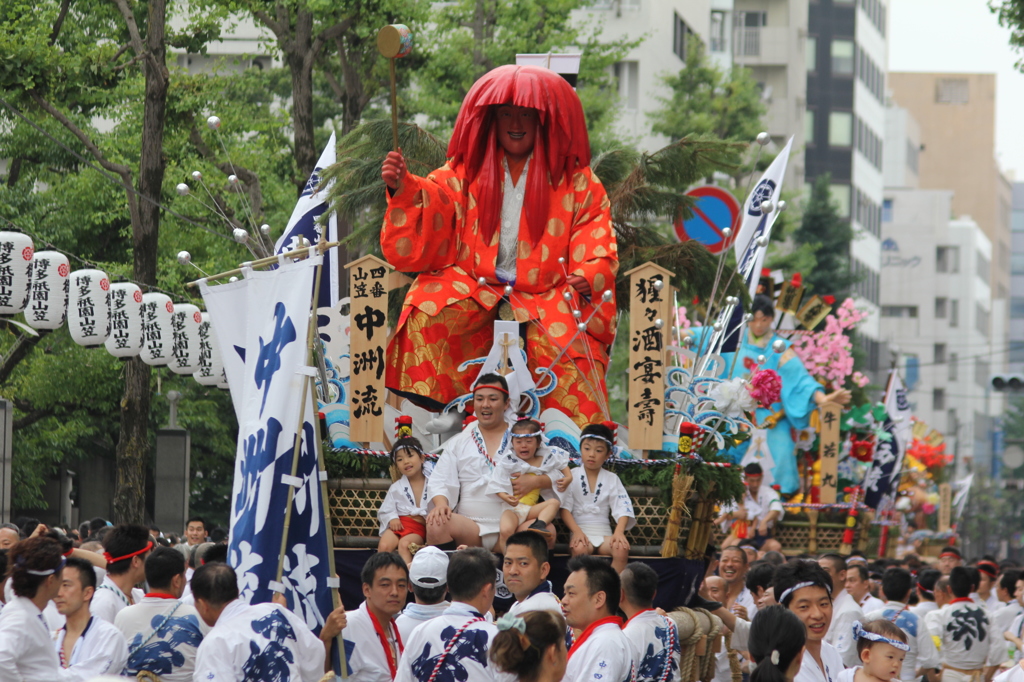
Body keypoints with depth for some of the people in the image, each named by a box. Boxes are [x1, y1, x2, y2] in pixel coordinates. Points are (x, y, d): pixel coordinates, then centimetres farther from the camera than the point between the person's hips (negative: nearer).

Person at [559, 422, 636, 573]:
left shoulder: (612, 479, 11)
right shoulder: (572, 477, 6)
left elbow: (622, 509, 1)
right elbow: (565, 508, -3)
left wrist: (619, 532, -18)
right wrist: (577, 531, -20)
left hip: (604, 534, 2)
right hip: (580, 531, -2)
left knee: (622, 548, -30)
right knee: (579, 549, -37)